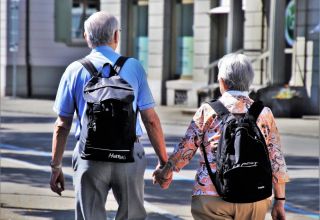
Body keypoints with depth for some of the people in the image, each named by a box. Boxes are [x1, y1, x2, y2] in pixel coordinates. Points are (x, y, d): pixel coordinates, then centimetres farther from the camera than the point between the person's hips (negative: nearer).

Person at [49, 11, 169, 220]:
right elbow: (151, 119, -1)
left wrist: (56, 167, 9)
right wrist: (164, 161, 6)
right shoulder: (134, 67, 2)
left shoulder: (75, 70, 3)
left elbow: (62, 125, 3)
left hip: (90, 156, 0)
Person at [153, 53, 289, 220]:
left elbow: (185, 150, 6)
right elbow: (276, 162, 7)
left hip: (212, 197, -3)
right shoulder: (264, 114, 6)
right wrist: (279, 201, 13)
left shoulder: (208, 111, 0)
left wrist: (165, 174, 24)